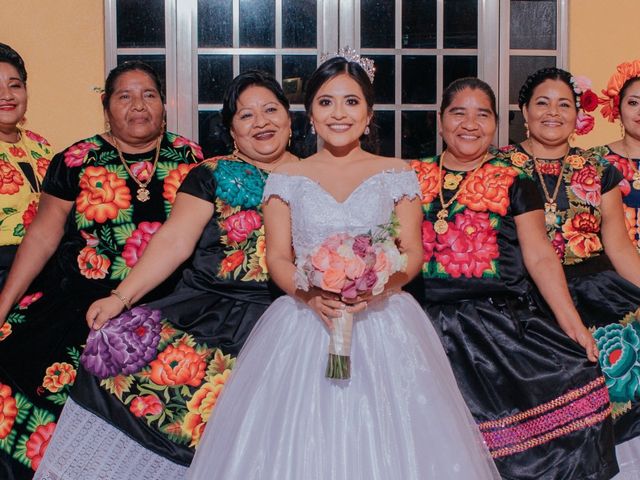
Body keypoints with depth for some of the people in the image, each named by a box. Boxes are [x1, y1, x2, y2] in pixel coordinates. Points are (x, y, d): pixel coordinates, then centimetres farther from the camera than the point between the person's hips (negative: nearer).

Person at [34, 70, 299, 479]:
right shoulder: (213, 175, 11)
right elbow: (175, 241, 1)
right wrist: (122, 297, -10)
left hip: (284, 311, 0)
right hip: (207, 304, 1)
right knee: (121, 345, -20)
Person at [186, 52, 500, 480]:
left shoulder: (397, 176, 7)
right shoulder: (287, 180, 8)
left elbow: (412, 253, 3)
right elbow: (277, 258, 3)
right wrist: (310, 294, -17)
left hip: (382, 318, 0)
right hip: (305, 322, 0)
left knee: (384, 436, -3)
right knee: (301, 435, -2)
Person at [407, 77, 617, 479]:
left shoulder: (514, 182, 10)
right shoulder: (415, 178, 14)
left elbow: (540, 257, 4)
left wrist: (572, 323, -6)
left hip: (500, 321, 0)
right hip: (428, 321, 0)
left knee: (573, 375, -20)